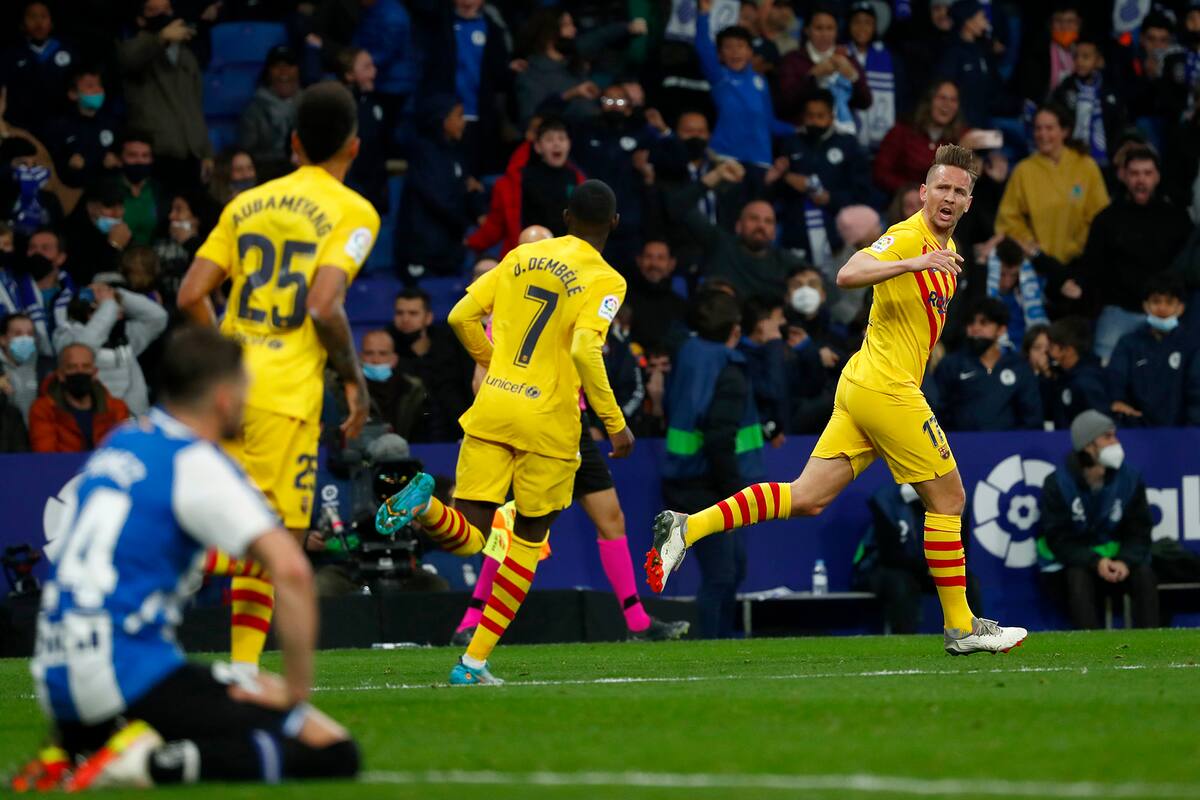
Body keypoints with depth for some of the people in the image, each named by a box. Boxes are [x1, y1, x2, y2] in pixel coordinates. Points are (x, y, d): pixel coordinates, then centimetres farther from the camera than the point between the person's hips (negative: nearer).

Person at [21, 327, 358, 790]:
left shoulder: (117, 445, 18)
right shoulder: (198, 465, -7)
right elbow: (291, 570, -18)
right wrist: (297, 691, -9)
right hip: (133, 677, -8)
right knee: (333, 752, -12)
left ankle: (75, 757, 8)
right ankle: (158, 763, -25)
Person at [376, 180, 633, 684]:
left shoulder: (523, 256, 11)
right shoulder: (604, 281, -5)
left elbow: (461, 317, 8)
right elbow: (585, 350, -20)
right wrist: (615, 423, -13)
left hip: (491, 408, 4)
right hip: (548, 422, -3)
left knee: (467, 538, 4)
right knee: (529, 538, 14)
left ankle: (426, 503, -30)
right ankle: (474, 661, 9)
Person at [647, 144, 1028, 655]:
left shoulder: (945, 250, 18)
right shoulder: (907, 238, -12)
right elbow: (848, 275, -29)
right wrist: (914, 264, -38)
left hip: (862, 385, 9)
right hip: (887, 389, -9)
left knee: (806, 498, 3)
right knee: (948, 498, -1)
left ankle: (689, 527, -2)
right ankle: (961, 626, 7)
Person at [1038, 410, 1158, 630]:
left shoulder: (1130, 479, -4)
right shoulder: (1057, 484, -12)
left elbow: (1139, 532, -2)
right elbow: (1058, 540, -13)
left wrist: (1126, 561, -23)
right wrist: (1095, 562, -27)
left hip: (1115, 558, 3)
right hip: (1072, 562, -3)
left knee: (1144, 574, -25)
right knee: (1079, 577, -35)